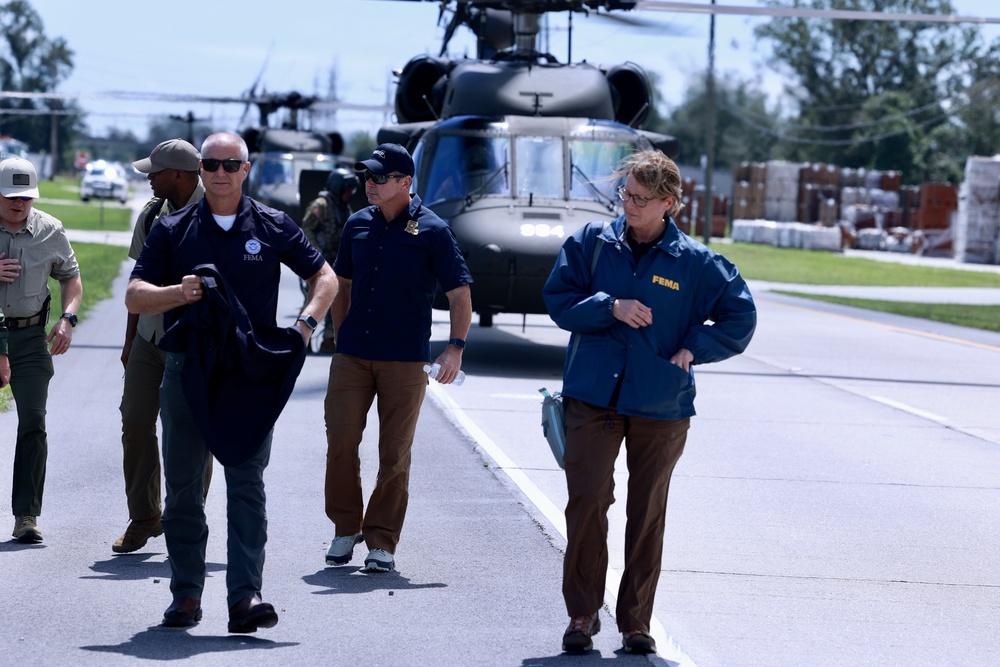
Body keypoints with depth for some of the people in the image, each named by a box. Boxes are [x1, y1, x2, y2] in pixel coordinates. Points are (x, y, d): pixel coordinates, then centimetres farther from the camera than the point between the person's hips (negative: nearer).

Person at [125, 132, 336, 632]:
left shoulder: (273, 227, 7)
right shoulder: (173, 230, 7)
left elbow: (325, 277, 14)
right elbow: (134, 296, 2)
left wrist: (304, 324, -3)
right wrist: (178, 293, -18)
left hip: (252, 372, -1)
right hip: (187, 369, 1)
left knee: (247, 483, -7)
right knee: (182, 487, 5)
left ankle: (246, 596, -13)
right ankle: (186, 592, 15)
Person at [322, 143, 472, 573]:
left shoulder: (431, 231, -3)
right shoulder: (357, 225, 9)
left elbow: (459, 293, -3)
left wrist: (456, 346, -13)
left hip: (404, 360, -3)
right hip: (352, 356, 4)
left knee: (394, 455, 1)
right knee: (340, 443, -2)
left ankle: (381, 541, 8)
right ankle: (346, 528, 14)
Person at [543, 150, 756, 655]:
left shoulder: (695, 263, -1)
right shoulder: (591, 243, 3)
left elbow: (740, 318, 5)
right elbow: (558, 299, 2)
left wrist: (692, 349, -6)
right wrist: (611, 307, -12)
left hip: (661, 405, 0)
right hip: (593, 398, 0)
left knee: (648, 513, 6)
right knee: (586, 503, -5)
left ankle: (636, 620, 15)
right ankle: (582, 614, 5)